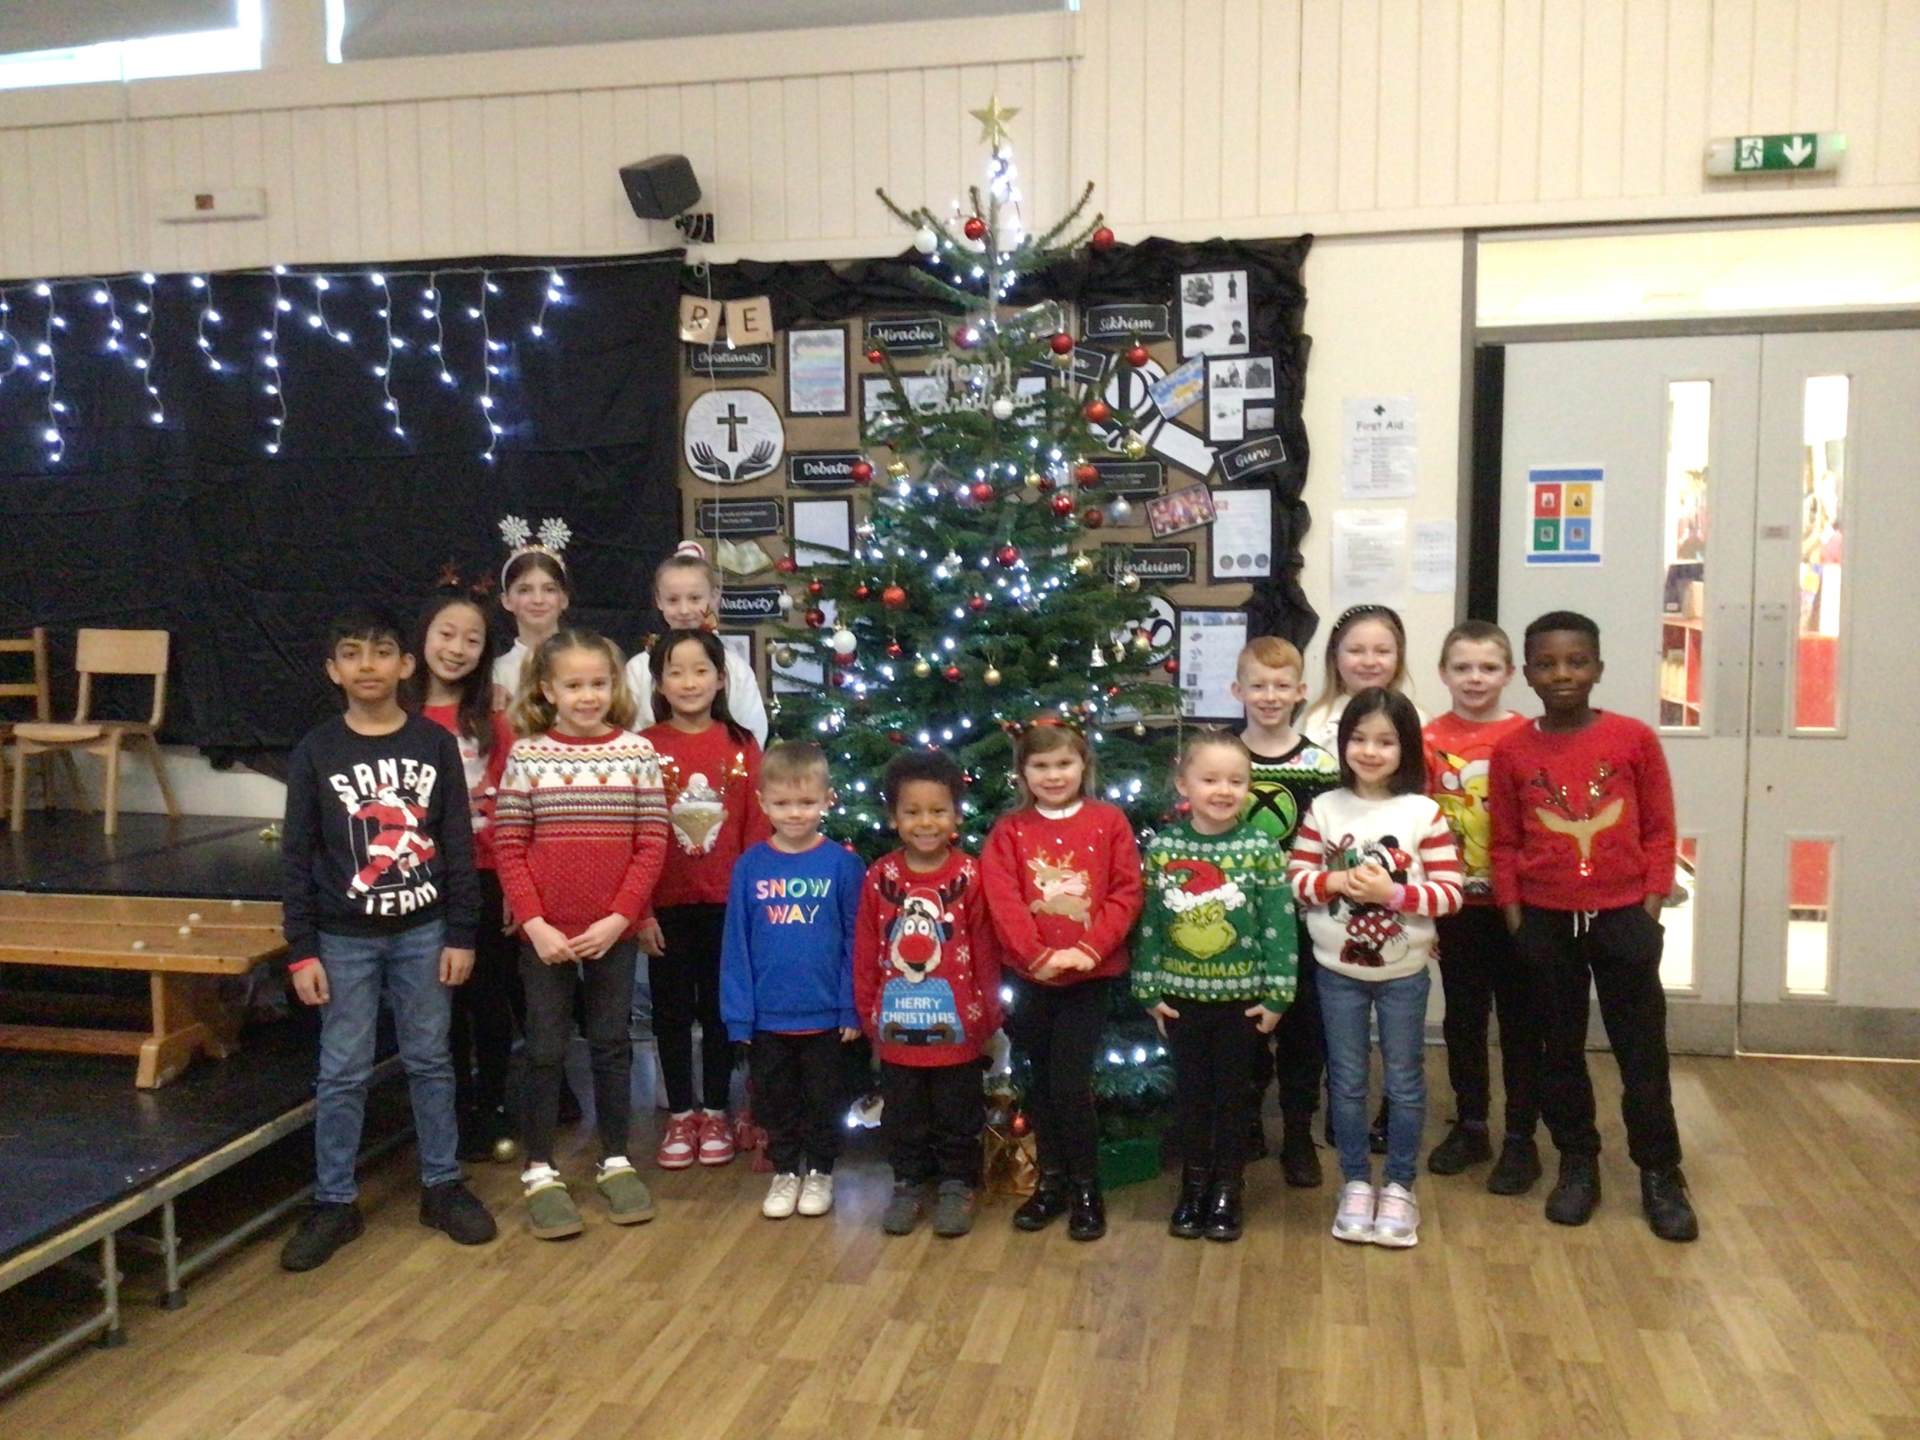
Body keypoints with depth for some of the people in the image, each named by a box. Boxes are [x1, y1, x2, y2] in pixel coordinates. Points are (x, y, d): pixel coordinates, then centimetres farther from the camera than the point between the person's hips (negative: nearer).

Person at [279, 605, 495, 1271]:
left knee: (430, 1061, 11)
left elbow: (458, 846, -1)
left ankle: (442, 1186, 25)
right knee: (342, 1073, 6)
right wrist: (301, 951, -5)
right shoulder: (315, 752, -4)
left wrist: (462, 935, -3)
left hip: (423, 932, 1)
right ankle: (333, 1203, 19)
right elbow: (297, 858, -2)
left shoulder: (436, 744, -3)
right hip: (345, 939, 0)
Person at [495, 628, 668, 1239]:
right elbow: (508, 849, -4)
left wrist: (618, 918, -11)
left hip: (614, 932, 1)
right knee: (546, 1048, 7)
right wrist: (534, 923, -12)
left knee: (611, 1044, 12)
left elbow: (652, 845, -3)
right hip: (546, 934, -1)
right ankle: (539, 1171, 20)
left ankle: (616, 1162, 26)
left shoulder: (637, 752, -2)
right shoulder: (526, 755, -4)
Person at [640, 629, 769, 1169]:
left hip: (726, 902, 1)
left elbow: (757, 828, -1)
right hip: (666, 905, 0)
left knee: (721, 1008, 11)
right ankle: (680, 1116, 24)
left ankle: (714, 1114, 26)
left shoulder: (741, 746, -2)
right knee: (672, 1011, 11)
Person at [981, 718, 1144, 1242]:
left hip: (1090, 974, -2)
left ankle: (1086, 1188, 13)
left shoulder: (1108, 822, -1)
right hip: (1030, 976, 2)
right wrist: (1037, 954, -19)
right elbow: (1002, 901, -7)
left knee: (1071, 1082, -4)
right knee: (1042, 1082, 12)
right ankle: (1051, 1180, 28)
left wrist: (1089, 949, -15)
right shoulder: (1010, 831, 2)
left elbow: (1126, 892, -5)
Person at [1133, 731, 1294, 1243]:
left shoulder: (1262, 849, -9)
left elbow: (1280, 924, -7)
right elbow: (1147, 921, 0)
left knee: (1233, 1094, 11)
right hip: (1181, 995, 1)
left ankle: (1227, 1190, 25)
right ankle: (1193, 1186, 27)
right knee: (1190, 1094, 12)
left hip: (1241, 996, -1)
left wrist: (1277, 994, -10)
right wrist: (1149, 991, -2)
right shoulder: (1162, 848, -5)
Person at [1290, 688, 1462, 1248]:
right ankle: (1355, 1183, 26)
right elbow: (1296, 879, -3)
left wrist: (1393, 891, -23)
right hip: (1338, 971, 1)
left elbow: (1450, 893, -10)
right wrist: (1339, 881, -20)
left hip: (1404, 973, -1)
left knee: (1404, 1083, 11)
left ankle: (1400, 1186, 26)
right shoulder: (1324, 809, -3)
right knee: (1348, 1083, 12)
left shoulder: (1423, 813, -8)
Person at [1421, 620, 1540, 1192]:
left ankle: (1520, 1138, 21)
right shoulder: (1430, 740, -1)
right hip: (1456, 903, 2)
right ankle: (1469, 1126, 30)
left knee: (1520, 1018, 8)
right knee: (1462, 1017, 15)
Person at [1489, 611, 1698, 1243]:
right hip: (1546, 922, 1)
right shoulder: (1511, 751, -2)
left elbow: (1659, 830, 1)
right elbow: (1505, 843, 3)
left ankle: (1660, 1175, 21)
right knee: (1560, 1049, 12)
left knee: (1642, 1050, 6)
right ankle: (1578, 1165, 27)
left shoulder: (1634, 739, -5)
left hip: (1623, 917, -1)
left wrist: (1652, 905, -5)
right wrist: (1514, 916, -1)